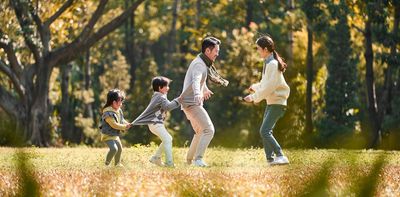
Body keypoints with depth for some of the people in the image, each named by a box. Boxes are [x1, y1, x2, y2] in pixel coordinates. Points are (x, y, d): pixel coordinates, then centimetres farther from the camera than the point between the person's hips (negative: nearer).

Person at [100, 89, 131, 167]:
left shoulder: (119, 111, 4)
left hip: (115, 135, 10)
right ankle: (107, 164, -12)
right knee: (114, 148, -25)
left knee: (119, 148, 22)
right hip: (108, 135, -10)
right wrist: (124, 127, -24)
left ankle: (117, 163, 41)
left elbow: (122, 120, 14)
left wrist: (127, 124, -7)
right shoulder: (108, 113, -27)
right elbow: (114, 125, -29)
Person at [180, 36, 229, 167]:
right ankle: (198, 159, -28)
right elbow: (195, 81, -36)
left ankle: (189, 159, 31)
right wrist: (198, 94, -56)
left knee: (200, 132, 23)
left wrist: (205, 90, 56)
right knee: (209, 130, -20)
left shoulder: (203, 63, 16)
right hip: (192, 102, -11)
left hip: (189, 103, 11)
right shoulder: (199, 64, -16)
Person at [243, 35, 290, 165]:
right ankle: (270, 159, 15)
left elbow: (269, 87, -22)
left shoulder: (272, 64, -19)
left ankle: (281, 157, -21)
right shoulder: (268, 63, 12)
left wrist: (254, 97, -16)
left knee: (265, 131, -18)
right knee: (265, 131, 12)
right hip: (271, 102, 10)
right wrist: (255, 87, 8)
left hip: (277, 103, -10)